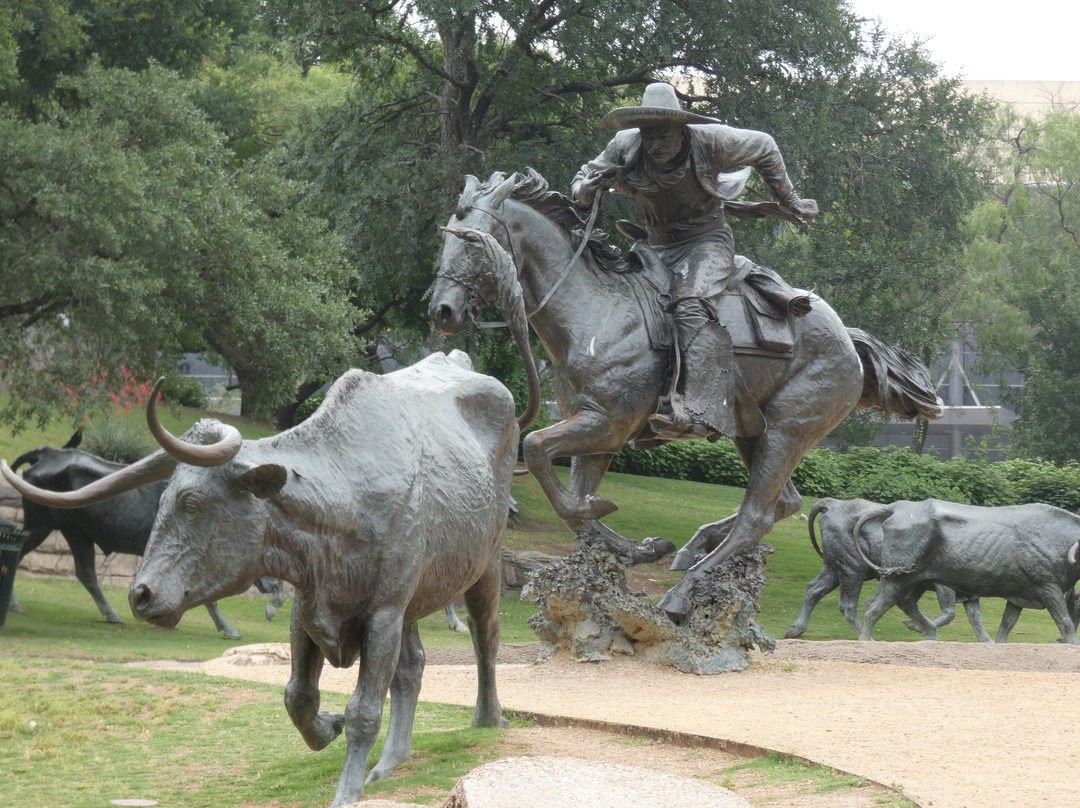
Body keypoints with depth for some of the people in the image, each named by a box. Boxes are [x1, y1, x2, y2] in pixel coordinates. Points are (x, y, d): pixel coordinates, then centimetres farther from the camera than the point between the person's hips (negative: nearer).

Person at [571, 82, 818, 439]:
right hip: (659, 249, 6)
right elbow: (585, 178, 6)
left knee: (690, 307, -32)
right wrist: (587, 189, -21)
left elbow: (764, 149, 3)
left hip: (707, 240, -6)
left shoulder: (712, 141, -15)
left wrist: (788, 202, 13)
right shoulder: (625, 147, -8)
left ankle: (699, 411, -48)